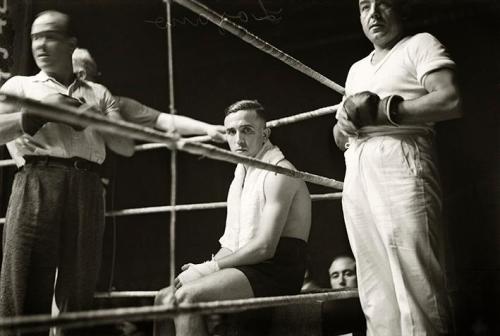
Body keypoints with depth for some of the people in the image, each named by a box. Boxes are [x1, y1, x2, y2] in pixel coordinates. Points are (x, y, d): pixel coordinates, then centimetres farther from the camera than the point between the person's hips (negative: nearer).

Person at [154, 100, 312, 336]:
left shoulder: (279, 173, -10)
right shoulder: (240, 176, 19)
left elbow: (265, 247, -18)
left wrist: (210, 267, -12)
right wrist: (202, 269, 0)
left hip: (275, 272, -9)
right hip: (245, 268, 9)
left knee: (187, 297, -25)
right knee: (165, 298, -1)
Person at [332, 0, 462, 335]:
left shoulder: (420, 44, 9)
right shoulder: (356, 69, 29)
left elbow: (451, 101, -8)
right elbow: (339, 136, 26)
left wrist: (381, 110, -9)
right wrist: (344, 124, 2)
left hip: (399, 162, -6)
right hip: (356, 174, 7)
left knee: (415, 281, -14)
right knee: (375, 289, 3)